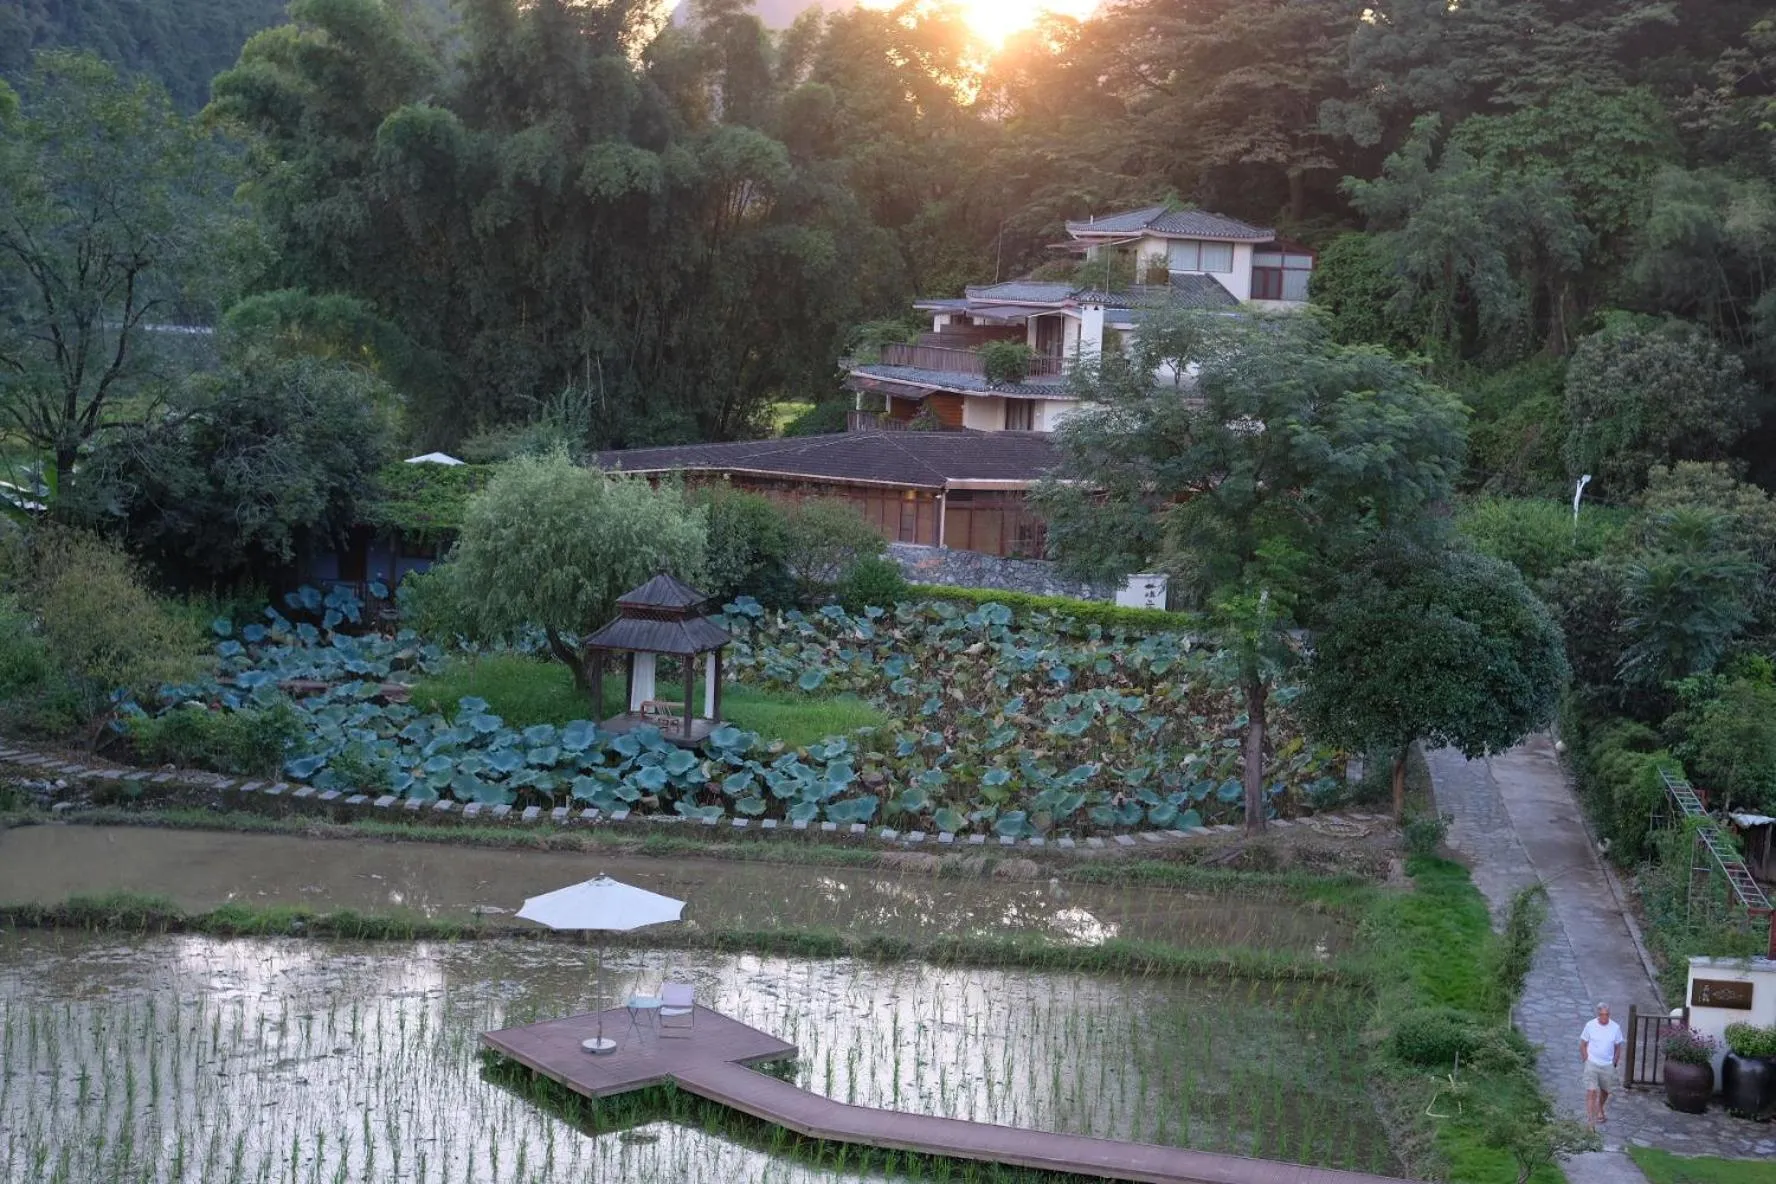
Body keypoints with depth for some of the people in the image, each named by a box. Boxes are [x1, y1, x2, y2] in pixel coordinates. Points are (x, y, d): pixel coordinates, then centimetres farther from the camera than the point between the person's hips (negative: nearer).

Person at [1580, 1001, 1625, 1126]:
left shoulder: (1615, 1027, -5)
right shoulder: (1590, 1026, -10)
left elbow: (1618, 1047, 6)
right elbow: (1583, 1044, -1)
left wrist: (1614, 1063, 3)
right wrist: (1586, 1060, -7)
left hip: (1608, 1065, 3)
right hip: (1592, 1064, -3)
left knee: (1605, 1091, 19)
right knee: (1591, 1092, -11)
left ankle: (1600, 1111, 45)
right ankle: (1591, 1118, -12)